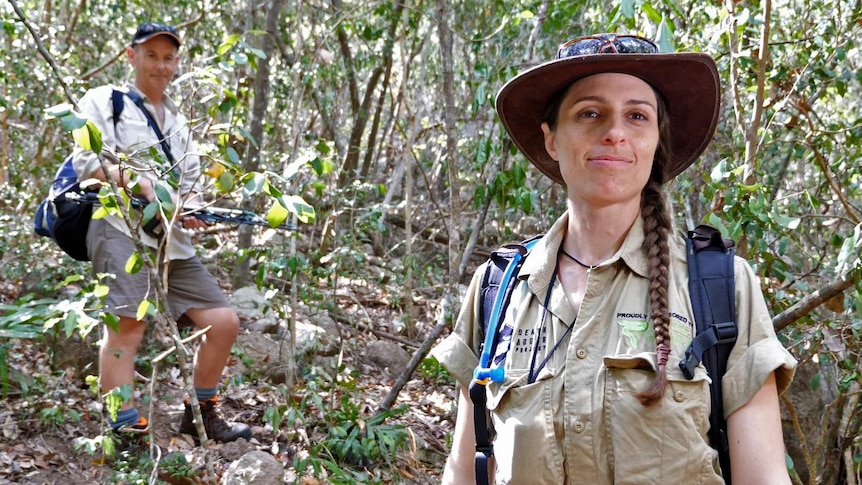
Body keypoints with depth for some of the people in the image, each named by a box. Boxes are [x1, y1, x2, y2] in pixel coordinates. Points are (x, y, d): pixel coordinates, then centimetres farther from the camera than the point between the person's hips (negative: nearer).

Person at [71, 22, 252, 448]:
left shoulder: (178, 123, 27)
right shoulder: (105, 101, 8)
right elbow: (85, 162, -4)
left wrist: (191, 205, 1)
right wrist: (140, 182, -17)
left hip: (172, 239, 7)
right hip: (121, 228, -7)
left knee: (223, 322, 2)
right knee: (128, 324, -23)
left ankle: (201, 415, 16)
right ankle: (124, 425, -24)